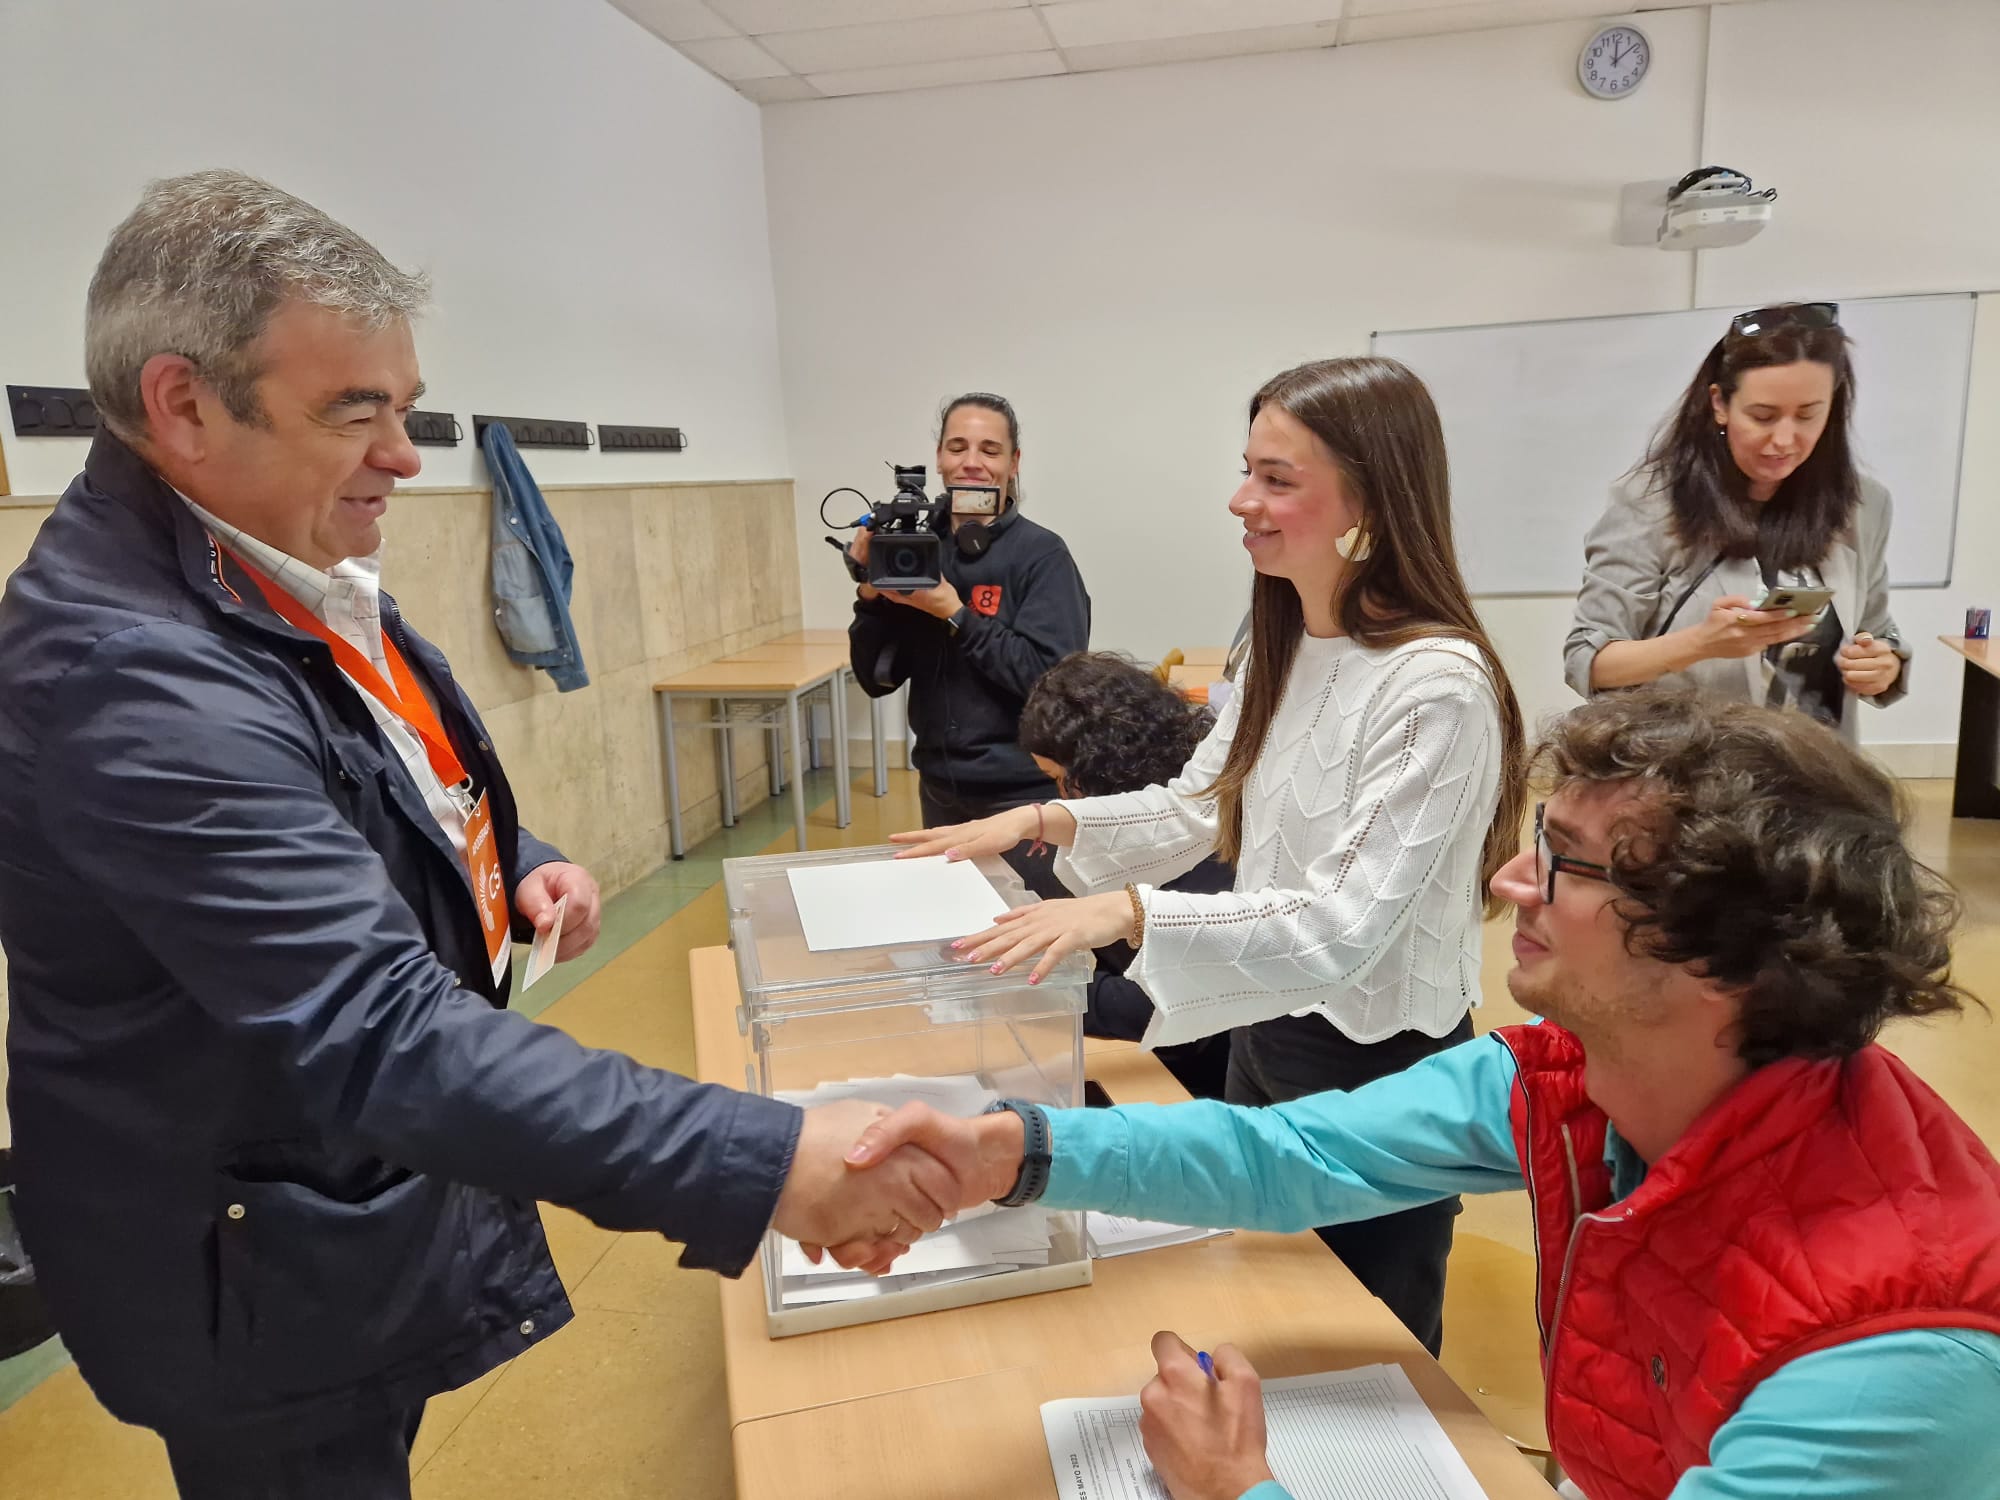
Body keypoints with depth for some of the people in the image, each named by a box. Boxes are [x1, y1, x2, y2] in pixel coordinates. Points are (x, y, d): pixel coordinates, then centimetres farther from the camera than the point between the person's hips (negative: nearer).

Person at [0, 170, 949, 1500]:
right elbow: (379, 1035, -39)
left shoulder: (280, 554, -2)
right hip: (276, 1272, -8)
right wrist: (770, 1163, -43)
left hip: (369, 1186, 8)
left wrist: (513, 863, -5)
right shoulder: (132, 672, -33)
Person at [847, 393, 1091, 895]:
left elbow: (1052, 677, -19)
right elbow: (877, 679, 4)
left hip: (1023, 793, -4)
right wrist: (871, 594, -10)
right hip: (941, 788, 4)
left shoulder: (1041, 554, -9)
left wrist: (956, 613, -19)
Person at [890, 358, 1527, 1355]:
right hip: (1266, 1034, 8)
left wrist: (1129, 912, -39)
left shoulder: (1438, 686, -25)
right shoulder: (1285, 648, 1)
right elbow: (1199, 807, 8)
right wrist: (1045, 821, -5)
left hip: (1380, 1070, -7)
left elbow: (1346, 927, -30)